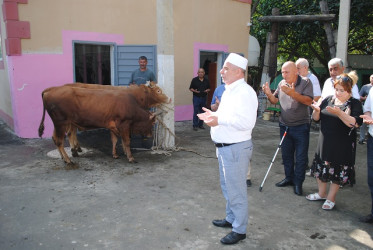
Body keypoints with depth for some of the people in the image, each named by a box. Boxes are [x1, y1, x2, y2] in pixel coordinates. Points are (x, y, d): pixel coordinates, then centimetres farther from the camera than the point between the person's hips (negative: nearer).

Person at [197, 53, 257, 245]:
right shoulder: (229, 90, 13)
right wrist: (213, 115, 9)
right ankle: (231, 219, 42)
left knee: (236, 191, 3)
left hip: (236, 148, -10)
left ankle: (239, 230, 19)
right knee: (227, 187, 23)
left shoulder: (244, 92, -19)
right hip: (224, 148, 10)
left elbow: (246, 121, -29)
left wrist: (219, 120, -28)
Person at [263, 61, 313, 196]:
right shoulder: (282, 84, 4)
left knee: (300, 156, 2)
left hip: (301, 126, -5)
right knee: (286, 154, 15)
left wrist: (293, 93, -35)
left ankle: (298, 183, 14)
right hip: (284, 125, 5)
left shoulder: (305, 82, -10)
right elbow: (275, 100, 9)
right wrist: (268, 94, -12)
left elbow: (309, 101, -22)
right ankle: (289, 178, 31)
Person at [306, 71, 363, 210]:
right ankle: (322, 193, 34)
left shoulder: (354, 104, -9)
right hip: (325, 141, 5)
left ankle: (331, 199, 23)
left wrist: (339, 112, -33)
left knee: (337, 172, 7)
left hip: (342, 146, -4)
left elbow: (356, 123, -23)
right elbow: (316, 118, 7)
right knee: (321, 167, 14)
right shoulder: (328, 99, 3)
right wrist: (316, 110, -15)